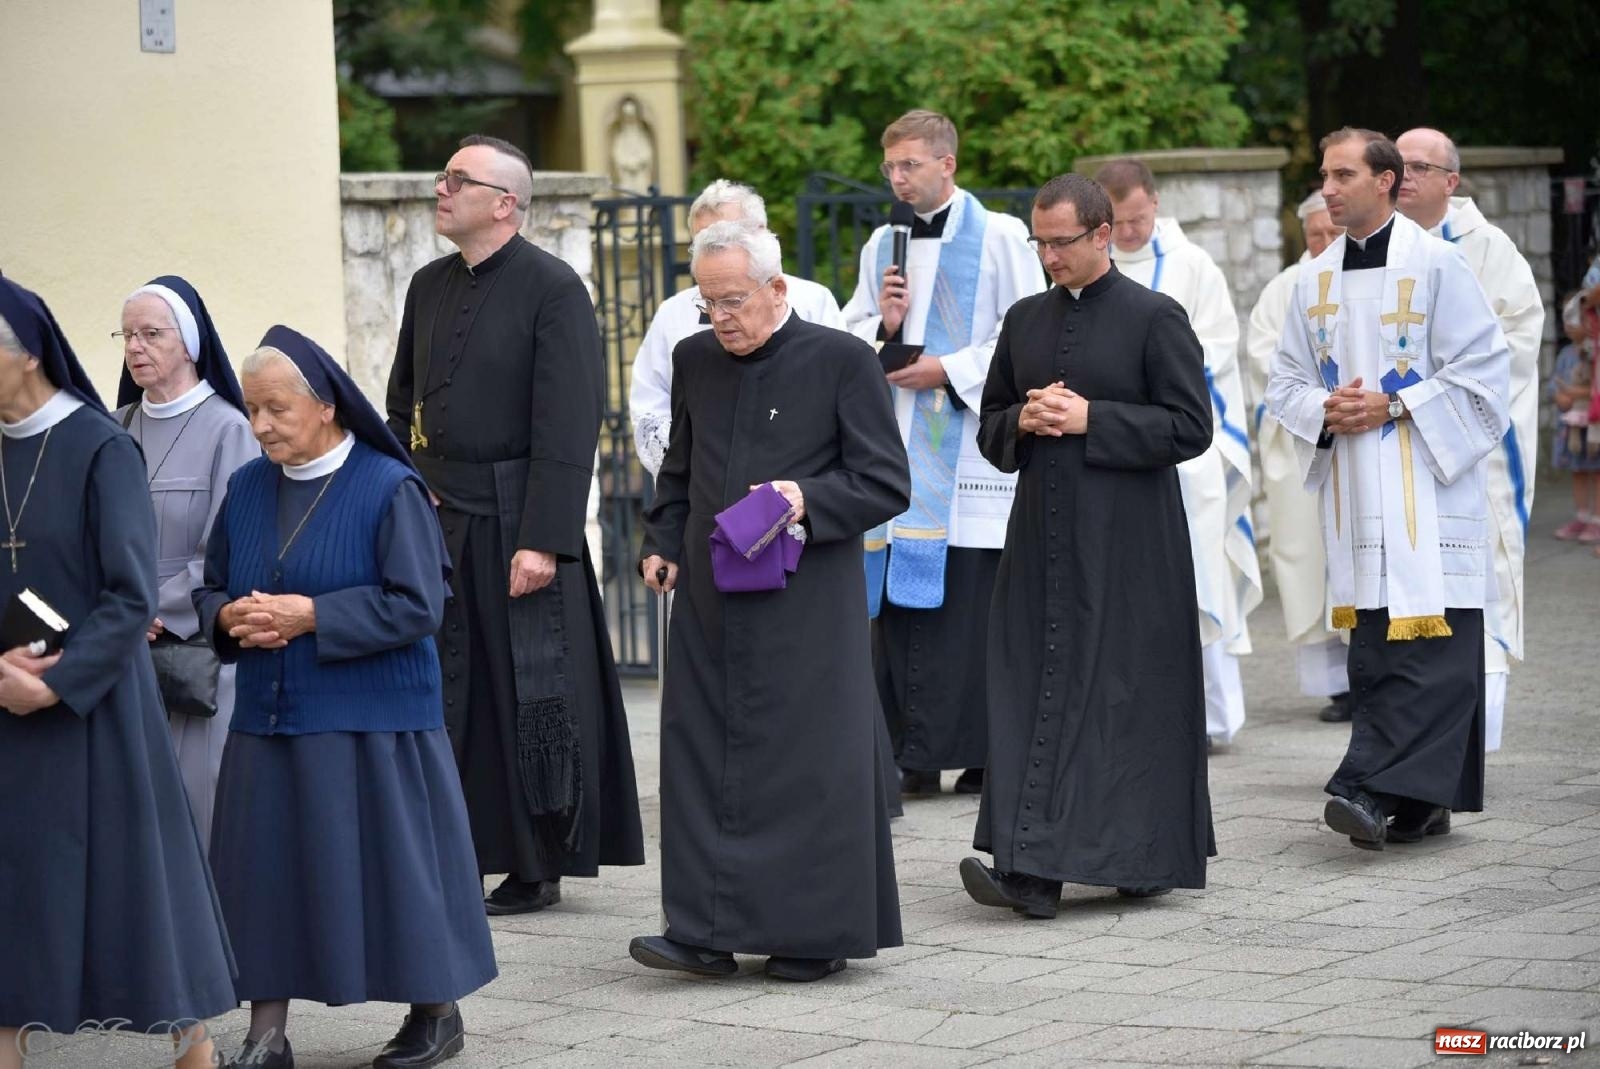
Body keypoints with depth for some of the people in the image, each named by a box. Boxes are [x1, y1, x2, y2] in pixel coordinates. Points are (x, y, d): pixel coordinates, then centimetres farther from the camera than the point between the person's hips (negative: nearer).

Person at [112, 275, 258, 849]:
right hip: (127, 651, 5)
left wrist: (157, 614, -12)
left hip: (199, 647, -4)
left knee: (195, 798, -4)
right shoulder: (119, 429, 9)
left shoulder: (227, 430, -6)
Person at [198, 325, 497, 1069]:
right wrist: (232, 618, -10)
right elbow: (211, 589, 14)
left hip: (370, 725, -5)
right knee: (266, 868, 2)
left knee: (387, 862, 1)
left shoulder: (387, 489, -9)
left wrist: (309, 615, -18)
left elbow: (417, 604, -14)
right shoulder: (247, 488, 8)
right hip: (268, 722, 5)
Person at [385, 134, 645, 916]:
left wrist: (543, 541, -19)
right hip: (436, 522, 6)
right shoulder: (430, 287, 11)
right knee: (445, 695, 7)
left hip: (514, 523, -6)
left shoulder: (553, 289, -10)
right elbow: (404, 405, 20)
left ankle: (538, 870, 10)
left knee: (526, 696, 0)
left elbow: (568, 426, -14)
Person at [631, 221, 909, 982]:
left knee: (809, 758, -1)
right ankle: (706, 931, 5)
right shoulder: (695, 360, 10)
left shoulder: (841, 361, -5)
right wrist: (662, 543, 10)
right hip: (709, 600, 5)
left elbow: (887, 483, -5)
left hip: (805, 605, -5)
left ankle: (817, 933, 9)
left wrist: (808, 500, -20)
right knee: (702, 758, 2)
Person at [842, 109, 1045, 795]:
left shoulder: (999, 238, 0)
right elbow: (849, 339, 19)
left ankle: (984, 753, -2)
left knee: (974, 602, -7)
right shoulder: (882, 246, 16)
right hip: (899, 446, 5)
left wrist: (951, 371, -11)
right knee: (898, 602, 1)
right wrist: (883, 326, -2)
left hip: (972, 446, -5)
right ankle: (913, 755, 5)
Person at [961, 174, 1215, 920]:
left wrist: (1089, 419, -15)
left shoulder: (1155, 318, -4)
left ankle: (1147, 856, 3)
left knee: (1128, 693, -3)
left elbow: (1191, 426, -9)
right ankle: (1032, 867, -3)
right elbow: (991, 429, 19)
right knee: (1035, 690, -2)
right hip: (1043, 536, 5)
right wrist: (1024, 421, -5)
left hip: (1126, 543, -5)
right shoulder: (1025, 320, 13)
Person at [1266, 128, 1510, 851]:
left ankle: (1375, 789, -18)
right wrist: (1326, 410, -4)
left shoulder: (1437, 264, -5)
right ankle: (1423, 802, 11)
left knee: (1425, 647, -13)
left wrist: (1393, 406, -13)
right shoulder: (1316, 278, 12)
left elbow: (1480, 371, -7)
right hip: (1353, 488, 6)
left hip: (1427, 487, -6)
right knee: (1372, 648, 5)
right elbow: (1287, 381, 17)